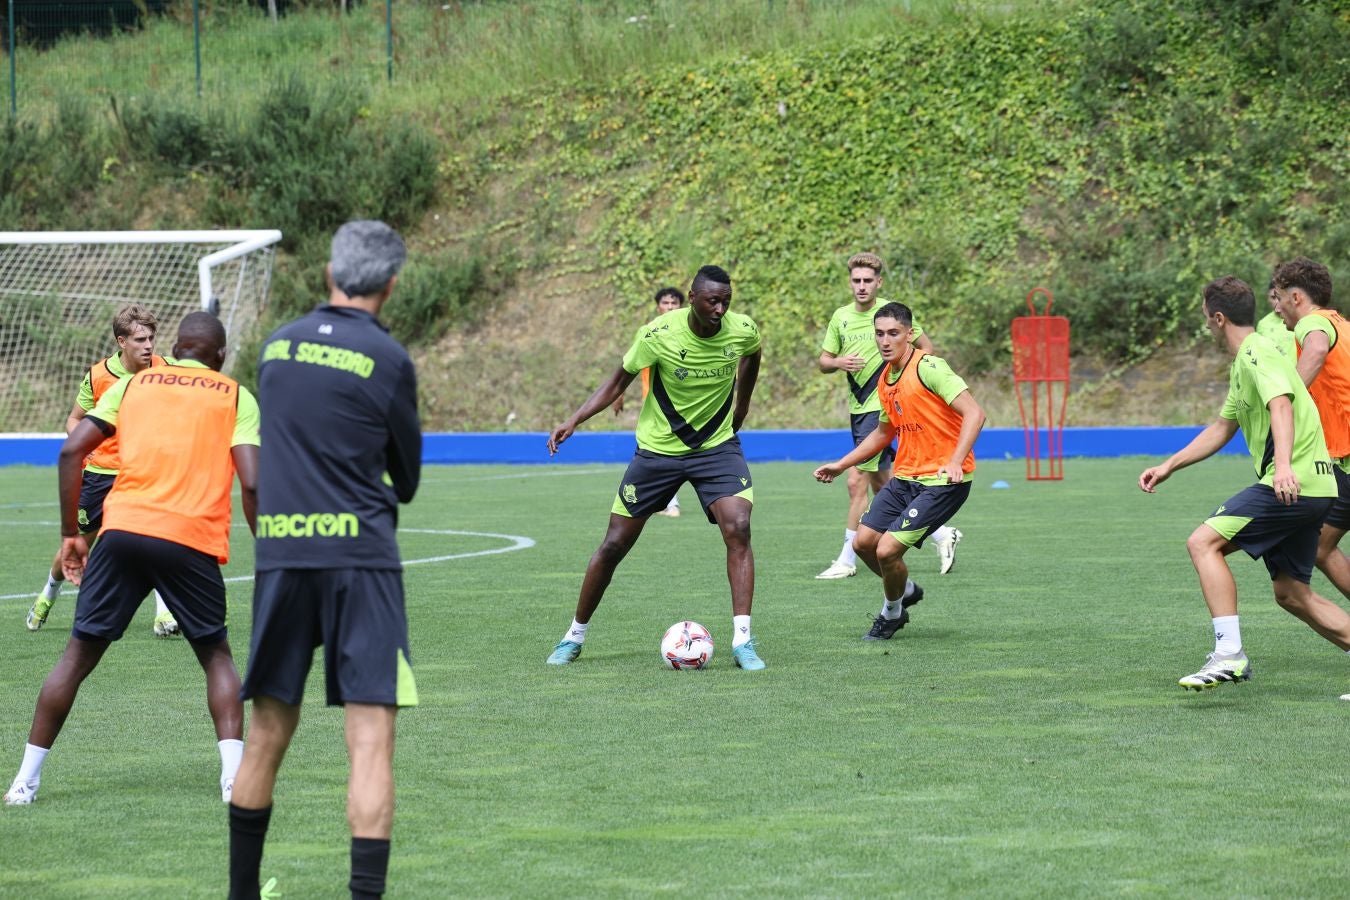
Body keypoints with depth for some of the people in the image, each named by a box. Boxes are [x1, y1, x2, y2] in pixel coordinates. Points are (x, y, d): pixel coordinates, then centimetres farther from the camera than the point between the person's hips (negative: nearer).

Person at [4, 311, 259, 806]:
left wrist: (70, 534, 12)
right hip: (193, 540, -1)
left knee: (78, 656, 10)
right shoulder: (236, 397, 11)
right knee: (216, 656, 16)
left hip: (123, 528, 1)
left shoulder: (134, 384, 18)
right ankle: (235, 777, 1)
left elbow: (71, 452, 7)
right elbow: (251, 483, -3)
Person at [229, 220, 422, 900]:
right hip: (359, 557, -5)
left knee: (268, 733, 14)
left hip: (280, 556, 5)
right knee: (371, 736, -5)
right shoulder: (386, 359, -3)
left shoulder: (277, 346, 9)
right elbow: (407, 478, 8)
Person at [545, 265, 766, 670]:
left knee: (738, 529, -23)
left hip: (717, 446, 1)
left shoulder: (743, 331, -13)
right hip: (657, 449, -1)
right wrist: (573, 421, -16)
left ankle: (742, 641, -20)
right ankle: (575, 635, 23)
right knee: (613, 545, 3)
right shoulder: (658, 334, -20)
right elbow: (618, 381, -6)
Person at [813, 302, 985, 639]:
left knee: (887, 550, -14)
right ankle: (906, 591, 33)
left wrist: (955, 462, -34)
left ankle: (892, 613, 16)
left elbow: (974, 413, -24)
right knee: (864, 542, 5)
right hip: (906, 477, 8)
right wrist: (841, 464, 25)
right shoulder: (885, 380, 10)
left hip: (942, 481, -8)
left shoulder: (927, 368, -17)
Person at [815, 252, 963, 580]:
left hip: (884, 407, -7)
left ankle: (847, 559, -3)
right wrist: (838, 363, -9)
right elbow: (823, 362, 12)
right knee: (881, 486, 11)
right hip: (857, 407, 7)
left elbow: (926, 348, 0)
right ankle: (941, 534, 23)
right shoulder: (841, 317, 9)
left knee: (857, 482, -10)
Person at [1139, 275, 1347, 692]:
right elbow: (1222, 428, 33)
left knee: (1203, 543, -14)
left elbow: (1281, 406, -28)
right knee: (1291, 593, 13)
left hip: (1293, 483, -10)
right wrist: (1168, 466, 32)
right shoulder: (1242, 363, 23)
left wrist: (1283, 464, -44)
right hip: (1309, 488, 10)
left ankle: (1229, 654, -22)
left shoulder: (1258, 353, -10)